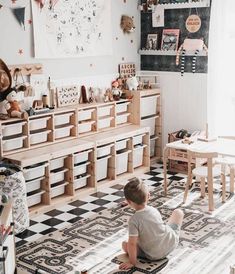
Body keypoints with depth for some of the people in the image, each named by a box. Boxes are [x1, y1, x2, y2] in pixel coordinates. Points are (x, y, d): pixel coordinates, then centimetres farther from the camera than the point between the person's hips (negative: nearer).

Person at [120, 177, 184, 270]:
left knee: (125, 245, 8)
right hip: (171, 243, 3)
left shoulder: (133, 220, -23)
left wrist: (132, 262, -11)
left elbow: (132, 244, -23)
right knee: (178, 212, 22)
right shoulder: (154, 210, -9)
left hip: (154, 256, -3)